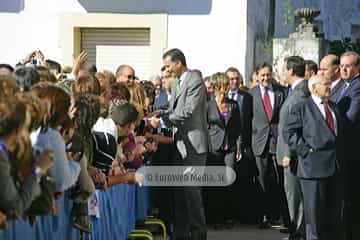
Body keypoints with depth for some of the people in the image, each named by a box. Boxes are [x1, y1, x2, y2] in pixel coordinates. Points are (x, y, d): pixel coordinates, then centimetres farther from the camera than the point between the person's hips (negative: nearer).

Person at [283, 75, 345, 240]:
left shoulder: (334, 107, 17)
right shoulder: (301, 108, -3)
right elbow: (288, 132, -8)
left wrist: (341, 156, 12)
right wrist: (305, 149, -14)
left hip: (337, 166, 6)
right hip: (314, 166, -6)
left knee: (335, 210, 10)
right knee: (315, 211, -1)